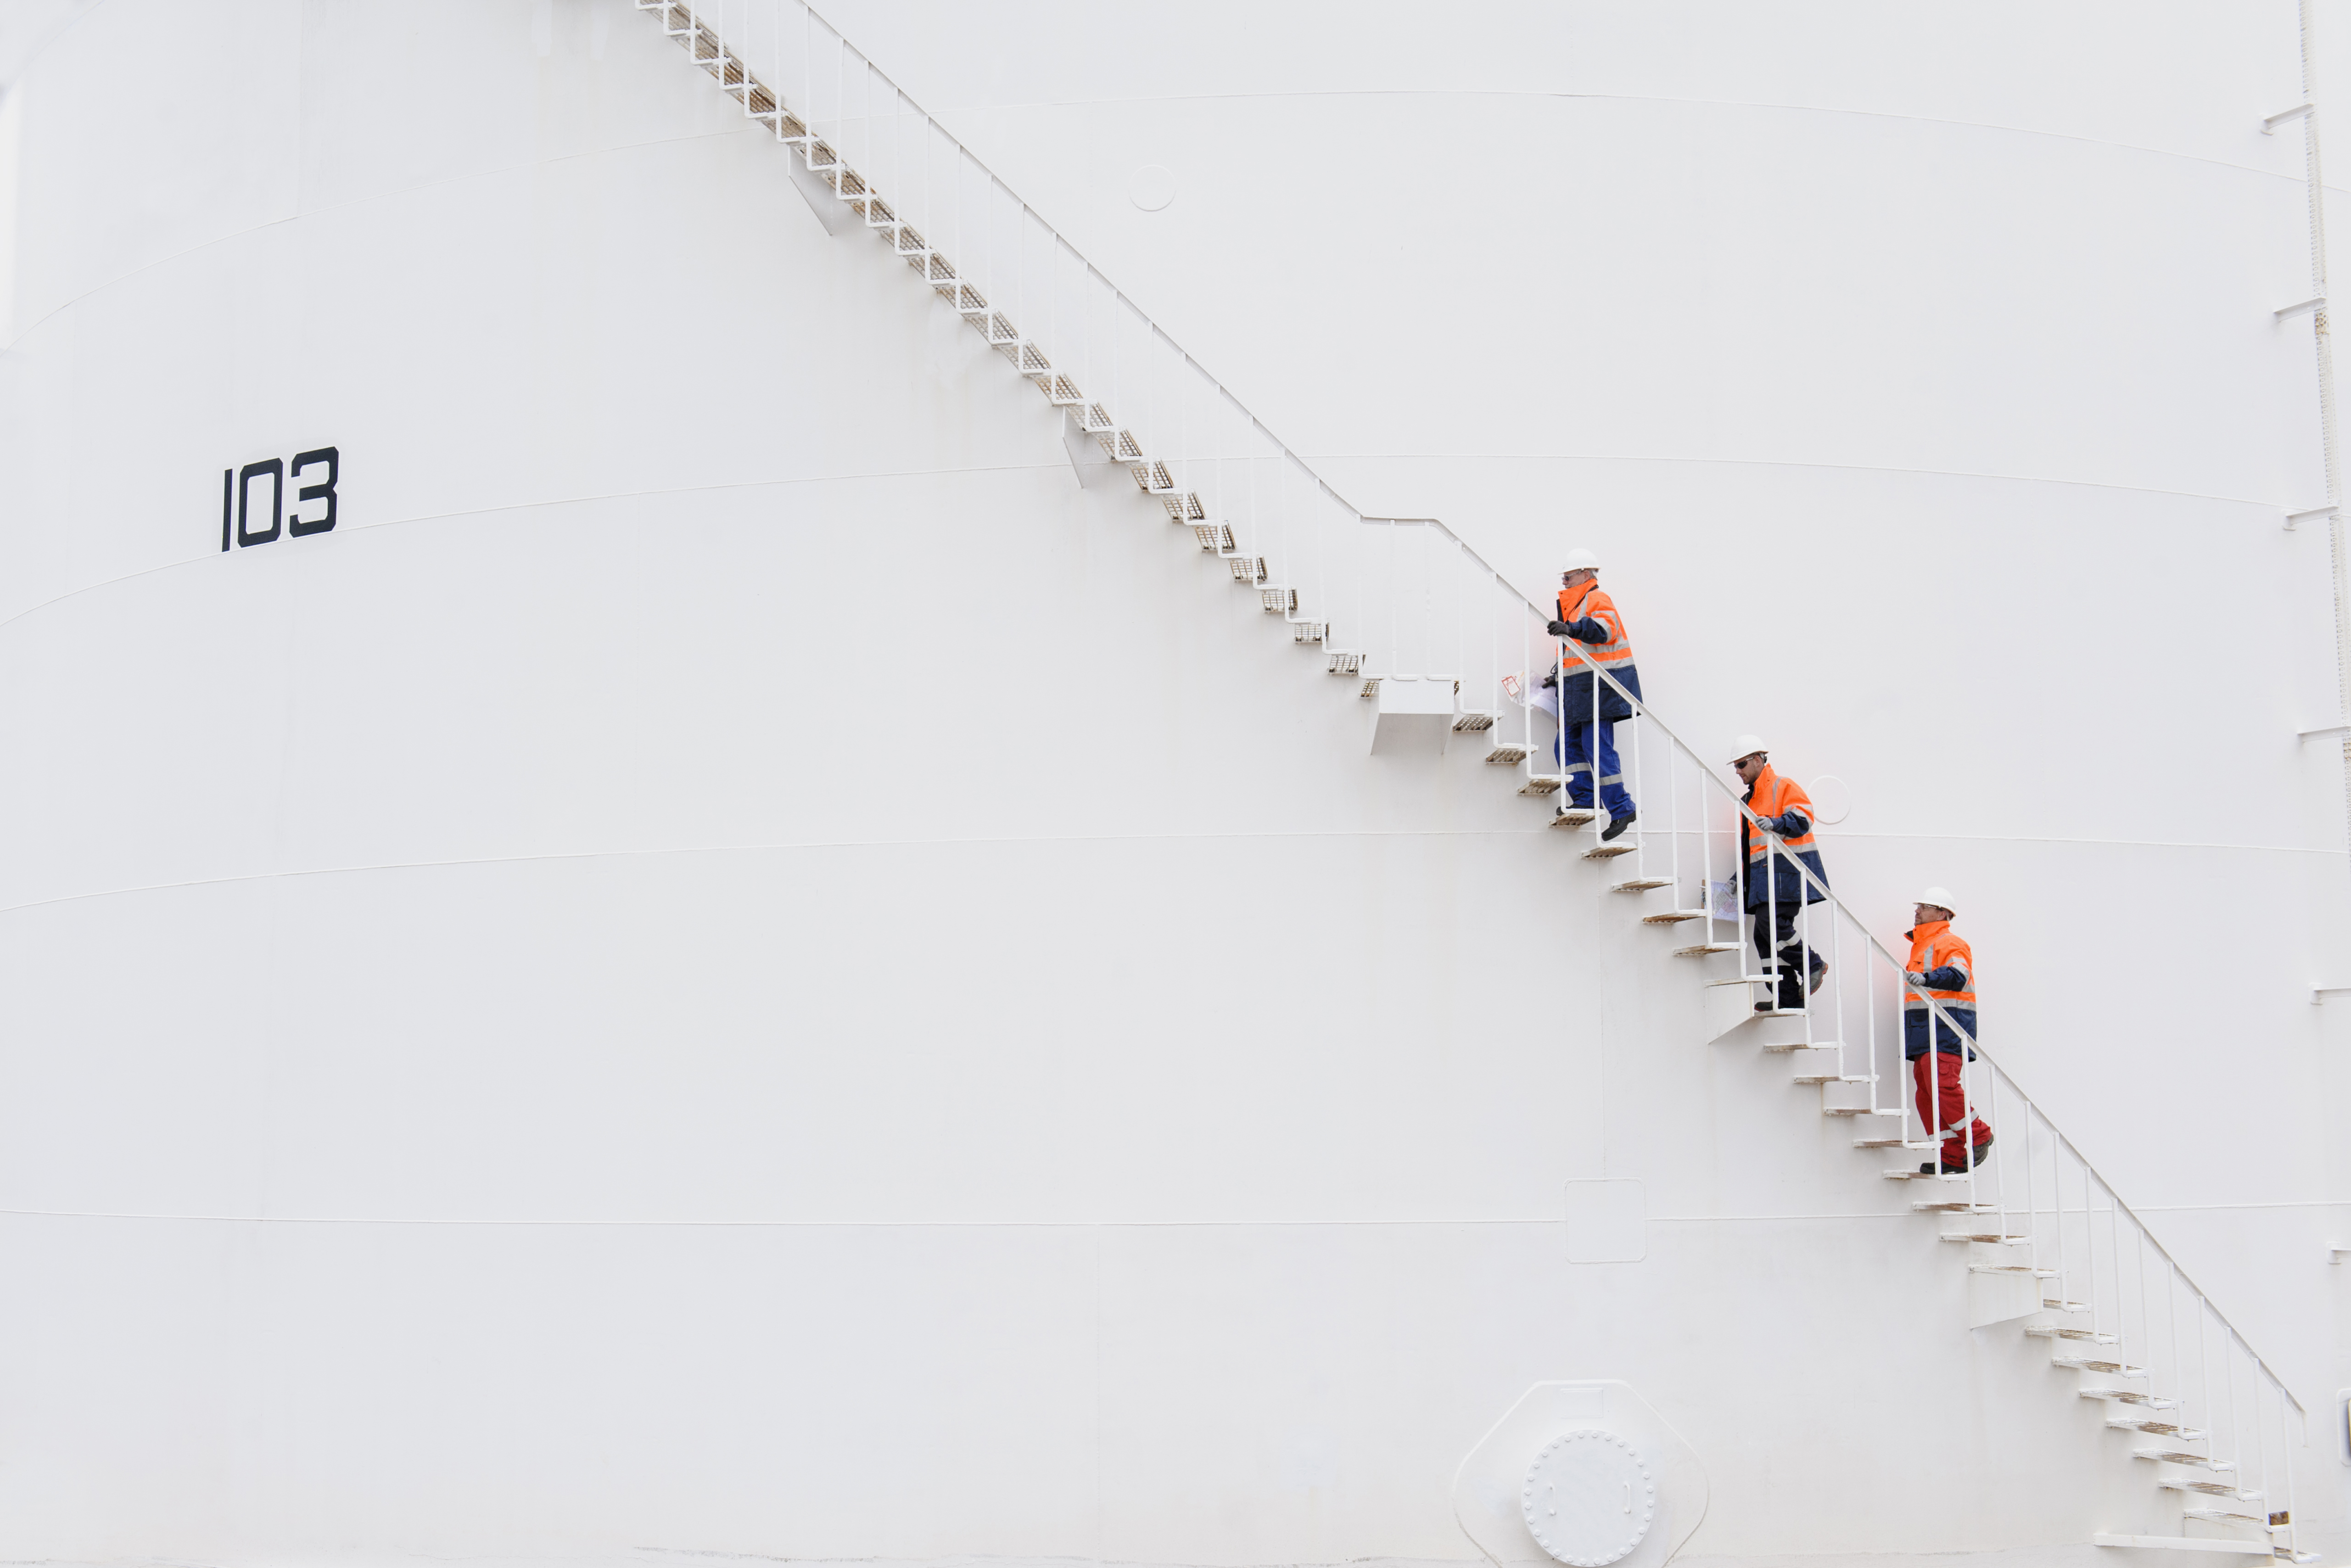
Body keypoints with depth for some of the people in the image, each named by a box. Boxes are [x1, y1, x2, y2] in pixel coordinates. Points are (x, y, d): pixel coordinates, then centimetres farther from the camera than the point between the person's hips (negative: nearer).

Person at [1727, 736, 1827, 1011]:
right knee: (1764, 935, 1)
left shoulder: (1784, 787, 0)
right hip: (1763, 876, 9)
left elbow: (1803, 818, -15)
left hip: (1786, 871, -9)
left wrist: (1775, 823, -31)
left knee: (1772, 923, -21)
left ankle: (1813, 965, -3)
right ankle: (1789, 996, 2)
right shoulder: (1748, 800, 26)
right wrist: (1742, 874, 20)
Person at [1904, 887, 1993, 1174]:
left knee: (1942, 1084, -21)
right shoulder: (1921, 945, 26)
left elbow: (1958, 975, -23)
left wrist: (1926, 978, -37)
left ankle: (1978, 1137, -6)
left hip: (1946, 1024, -10)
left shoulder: (1950, 942, -4)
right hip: (1922, 1027, 10)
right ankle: (1953, 1158, 4)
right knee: (1927, 1092, 3)